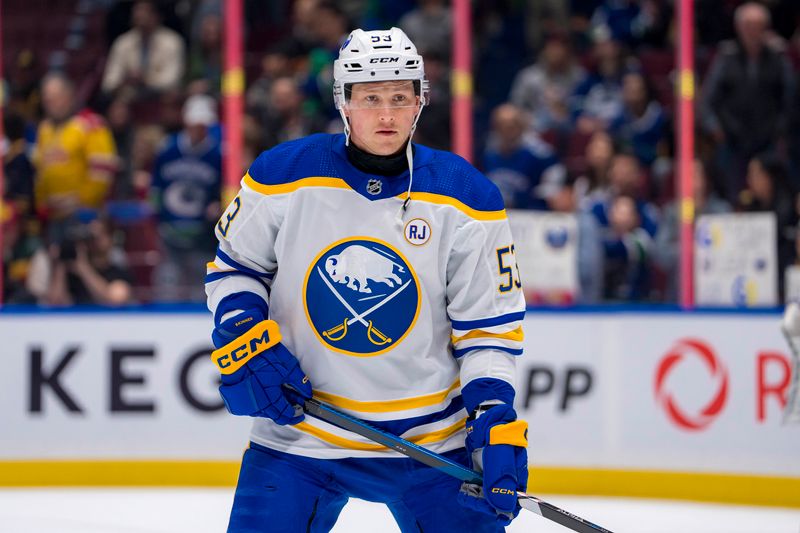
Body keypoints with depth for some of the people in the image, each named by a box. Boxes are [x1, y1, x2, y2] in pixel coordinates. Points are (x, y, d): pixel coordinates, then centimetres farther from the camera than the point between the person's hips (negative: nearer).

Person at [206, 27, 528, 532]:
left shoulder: (467, 199, -5)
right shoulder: (284, 177, -5)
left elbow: (489, 323, -1)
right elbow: (233, 266, 9)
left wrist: (495, 419, -12)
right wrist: (245, 341, -7)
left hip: (429, 440, 0)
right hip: (298, 434, 0)